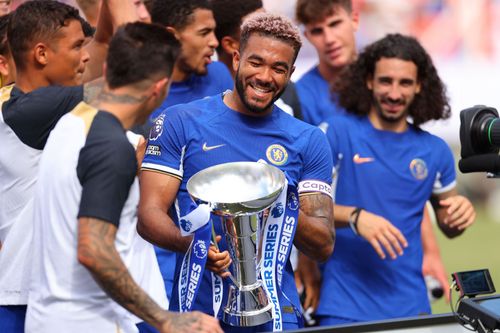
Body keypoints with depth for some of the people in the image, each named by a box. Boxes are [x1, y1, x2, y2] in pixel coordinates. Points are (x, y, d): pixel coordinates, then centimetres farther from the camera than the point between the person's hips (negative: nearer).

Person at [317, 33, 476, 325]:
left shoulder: (435, 151, 7)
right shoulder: (337, 132, -4)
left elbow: (449, 227, 18)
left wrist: (461, 214, -5)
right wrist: (354, 217, -24)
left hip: (409, 306, 4)